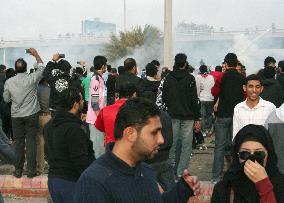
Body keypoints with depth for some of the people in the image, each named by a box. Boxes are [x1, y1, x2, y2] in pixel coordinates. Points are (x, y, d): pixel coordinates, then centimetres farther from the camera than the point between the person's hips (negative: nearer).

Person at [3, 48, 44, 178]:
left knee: (19, 143, 8)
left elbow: (6, 99, 6)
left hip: (16, 116, 2)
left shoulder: (9, 82, -6)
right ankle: (31, 170, 5)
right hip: (31, 114, -1)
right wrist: (36, 54, 18)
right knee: (31, 142, 3)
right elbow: (41, 67, 6)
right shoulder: (32, 79, -11)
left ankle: (18, 170, 13)